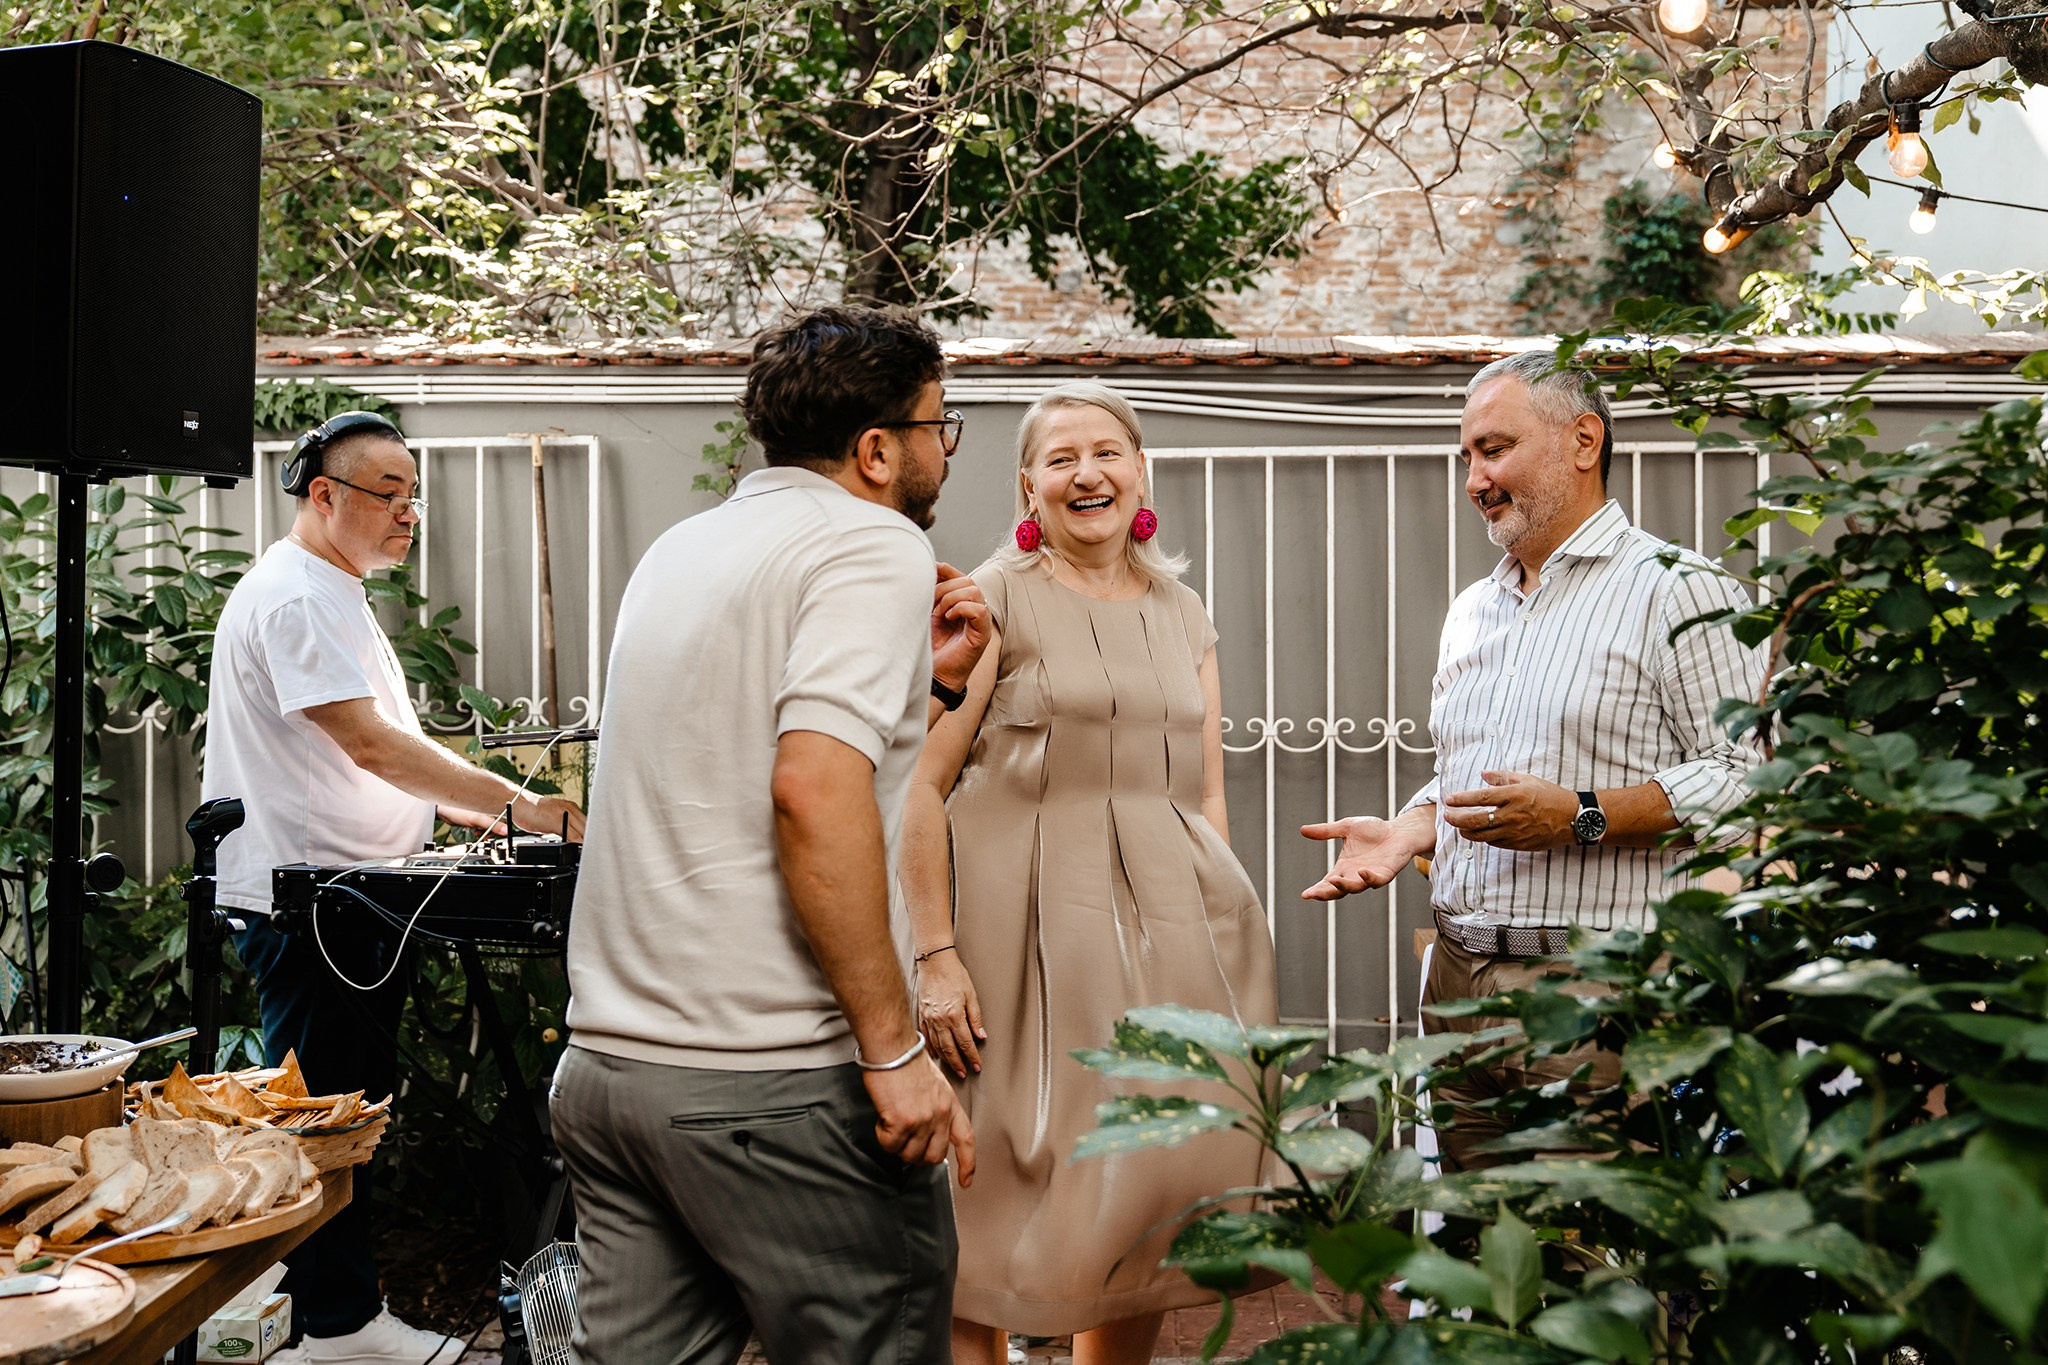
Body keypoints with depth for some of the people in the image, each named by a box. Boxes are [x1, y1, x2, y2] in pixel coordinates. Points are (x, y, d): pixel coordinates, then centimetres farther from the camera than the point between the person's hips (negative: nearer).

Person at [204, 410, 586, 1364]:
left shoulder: (335, 594, 19)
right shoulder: (292, 597, -16)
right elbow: (371, 745, -24)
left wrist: (447, 803, 12)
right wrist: (517, 806, -24)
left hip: (351, 898, 11)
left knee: (350, 1108, 15)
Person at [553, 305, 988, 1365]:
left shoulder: (680, 551, 17)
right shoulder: (876, 544, -8)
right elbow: (815, 793, -22)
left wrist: (925, 682, 21)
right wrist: (894, 1048, -19)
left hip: (604, 1066, 8)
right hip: (773, 1082, -8)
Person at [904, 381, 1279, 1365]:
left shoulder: (1182, 614, 15)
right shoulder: (997, 599, -1)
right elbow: (921, 787, -7)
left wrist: (1226, 941, 10)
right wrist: (935, 954, -14)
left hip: (1171, 933, 5)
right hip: (1029, 931, -5)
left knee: (1149, 1210, 10)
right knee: (993, 1231, -4)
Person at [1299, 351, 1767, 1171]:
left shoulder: (1675, 588, -4)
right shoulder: (1471, 611, 21)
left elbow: (1744, 775, -12)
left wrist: (1581, 821, -19)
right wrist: (1407, 833, 7)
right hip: (1460, 983, 7)